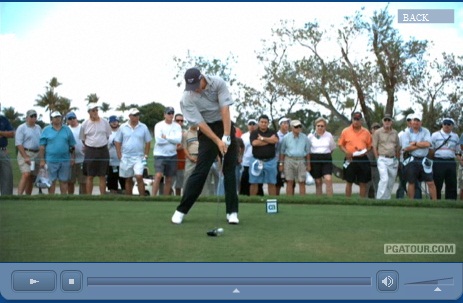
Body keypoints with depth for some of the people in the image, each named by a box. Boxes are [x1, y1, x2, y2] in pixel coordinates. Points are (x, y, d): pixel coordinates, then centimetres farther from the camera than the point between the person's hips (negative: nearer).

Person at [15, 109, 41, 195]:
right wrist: (25, 157, -18)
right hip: (25, 153, -6)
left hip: (36, 155, 6)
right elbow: (18, 144, -11)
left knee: (32, 177, 6)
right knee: (26, 175, -22)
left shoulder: (38, 128, 16)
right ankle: (19, 195, -24)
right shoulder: (21, 128, -3)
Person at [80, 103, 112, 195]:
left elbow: (108, 136, 10)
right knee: (90, 176, 3)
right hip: (90, 151, -1)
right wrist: (88, 148, 8)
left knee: (102, 176, 5)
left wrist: (102, 145, 9)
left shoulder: (105, 122, 1)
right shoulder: (85, 124, 0)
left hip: (103, 151, 1)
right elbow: (83, 139, 10)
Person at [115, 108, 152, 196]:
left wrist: (146, 155, -1)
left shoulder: (143, 127, 1)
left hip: (139, 157, -1)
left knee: (139, 177, -16)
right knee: (128, 180, 10)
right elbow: (117, 142, 5)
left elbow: (148, 142, 6)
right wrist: (119, 155, -2)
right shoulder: (123, 127, 2)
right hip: (126, 157, 1)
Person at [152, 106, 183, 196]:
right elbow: (158, 140, -17)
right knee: (158, 175, -19)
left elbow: (178, 140, -10)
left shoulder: (177, 126, 5)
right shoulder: (159, 125, -4)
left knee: (169, 179, 6)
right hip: (160, 155, -4)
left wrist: (166, 137, -13)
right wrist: (172, 140, -8)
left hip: (172, 155, 4)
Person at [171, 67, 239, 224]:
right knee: (201, 170, -9)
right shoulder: (187, 98, -18)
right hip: (207, 130, -1)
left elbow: (225, 109, -20)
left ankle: (232, 211, 3)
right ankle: (181, 209, -2)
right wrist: (218, 141, -24)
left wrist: (226, 137, -26)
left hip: (225, 125, 2)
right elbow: (200, 123, -18)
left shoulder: (218, 83, -16)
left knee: (230, 169, -1)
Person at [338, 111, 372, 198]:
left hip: (363, 159, 2)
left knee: (363, 183, 5)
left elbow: (370, 145, 10)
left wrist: (365, 151, -9)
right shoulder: (346, 131, 1)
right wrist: (346, 152, -11)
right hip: (350, 159, -1)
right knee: (349, 182, 4)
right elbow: (340, 144, 5)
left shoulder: (366, 132, 6)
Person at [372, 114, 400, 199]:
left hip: (393, 160, 5)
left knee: (391, 182, 8)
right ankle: (379, 199, -17)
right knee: (384, 179, -19)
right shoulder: (377, 132, -1)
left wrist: (397, 160, 12)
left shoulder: (395, 133, 11)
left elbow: (398, 147, 17)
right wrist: (378, 159, -3)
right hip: (383, 159, -5)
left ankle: (387, 198, 19)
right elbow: (374, 147, 1)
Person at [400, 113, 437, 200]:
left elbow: (428, 144, -11)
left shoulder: (425, 131, 5)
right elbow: (406, 148, -12)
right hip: (411, 161, -1)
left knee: (431, 183, -2)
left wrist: (415, 143, -8)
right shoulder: (407, 133, 1)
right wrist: (422, 145, -7)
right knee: (411, 183, 7)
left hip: (423, 160, 1)